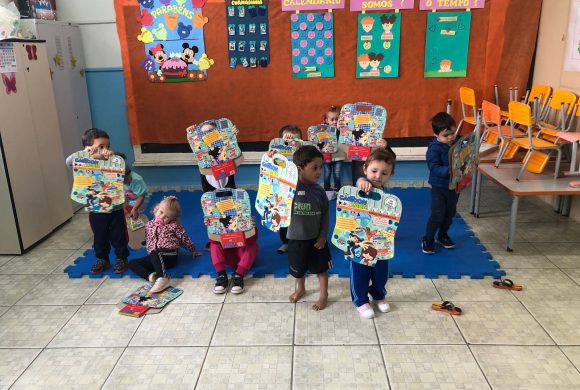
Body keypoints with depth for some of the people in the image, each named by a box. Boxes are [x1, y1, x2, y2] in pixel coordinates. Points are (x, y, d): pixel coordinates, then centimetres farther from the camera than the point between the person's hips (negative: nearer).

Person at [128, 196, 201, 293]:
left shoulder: (174, 226, 2)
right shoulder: (149, 225, 16)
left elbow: (185, 239, 8)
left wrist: (193, 251, 14)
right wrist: (150, 251, 17)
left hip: (170, 255, -6)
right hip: (153, 256, 6)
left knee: (154, 253, -40)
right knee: (132, 263, -12)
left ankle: (162, 279, -59)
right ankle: (151, 276, -35)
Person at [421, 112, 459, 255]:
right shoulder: (434, 148, -17)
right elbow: (434, 168, -26)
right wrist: (449, 170, -39)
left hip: (455, 186, 6)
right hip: (439, 187, -6)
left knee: (450, 213, 18)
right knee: (437, 215, -4)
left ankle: (443, 236, 38)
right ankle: (427, 240, 11)